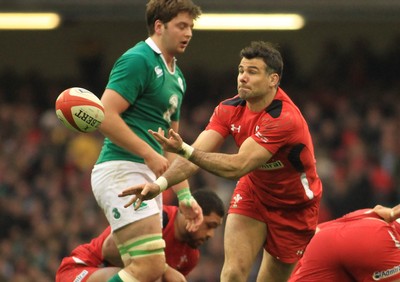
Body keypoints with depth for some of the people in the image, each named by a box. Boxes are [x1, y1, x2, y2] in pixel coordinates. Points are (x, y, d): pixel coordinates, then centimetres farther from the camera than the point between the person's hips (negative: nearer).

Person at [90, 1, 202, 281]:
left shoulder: (176, 77, 21)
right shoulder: (138, 60, -8)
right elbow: (106, 117, -18)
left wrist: (185, 196, 21)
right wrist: (150, 155, -18)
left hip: (147, 175, 10)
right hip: (121, 171, -10)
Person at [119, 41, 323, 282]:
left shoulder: (284, 119, -31)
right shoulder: (229, 109, -12)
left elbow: (237, 167, -37)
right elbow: (196, 156, -19)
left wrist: (184, 150, -46)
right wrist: (160, 184, -37)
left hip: (294, 206, -4)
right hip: (253, 192, 4)